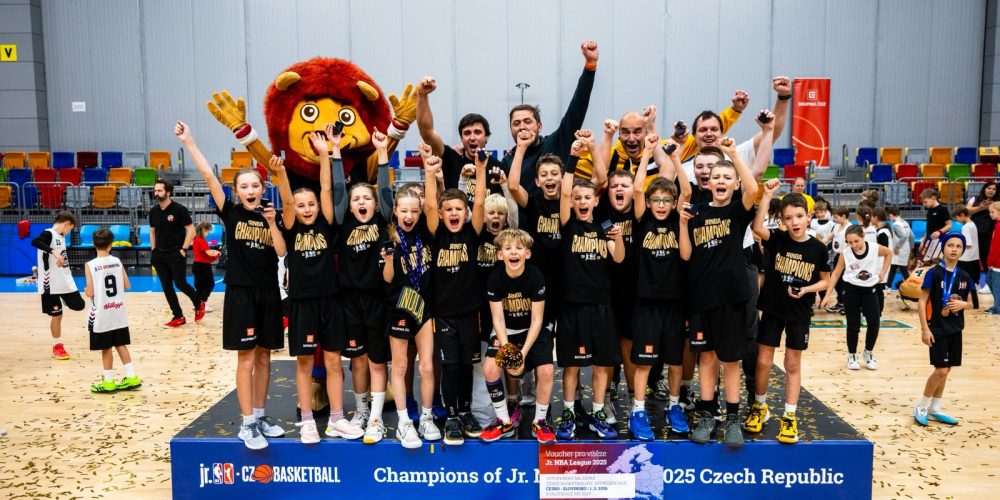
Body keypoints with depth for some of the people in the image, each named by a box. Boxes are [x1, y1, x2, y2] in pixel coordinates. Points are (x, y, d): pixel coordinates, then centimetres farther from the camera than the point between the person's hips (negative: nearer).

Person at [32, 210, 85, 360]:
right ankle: (57, 347, 16)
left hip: (66, 282, 7)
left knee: (79, 305, 9)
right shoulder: (48, 234, -14)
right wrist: (54, 251, -45)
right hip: (52, 284, -7)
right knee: (56, 315, 3)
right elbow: (34, 242, -36)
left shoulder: (61, 237, 13)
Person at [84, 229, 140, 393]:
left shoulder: (90, 265, -12)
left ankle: (109, 382, 15)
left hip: (101, 315, -4)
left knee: (106, 348, 5)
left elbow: (90, 293, -14)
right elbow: (127, 286, 3)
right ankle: (132, 377, 15)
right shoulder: (117, 261, 0)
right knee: (120, 345, 15)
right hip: (118, 312, 4)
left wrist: (85, 291, 7)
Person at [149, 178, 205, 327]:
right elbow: (152, 231, 17)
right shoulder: (153, 211, 6)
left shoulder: (179, 209, -11)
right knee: (166, 287, 5)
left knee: (180, 284, -7)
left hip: (176, 253, -6)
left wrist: (183, 250, -14)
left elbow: (191, 231, -11)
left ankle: (199, 304, 21)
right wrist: (153, 251, 10)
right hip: (159, 255, 6)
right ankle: (178, 317, 15)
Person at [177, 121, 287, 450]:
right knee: (246, 358, -2)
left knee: (264, 357, 10)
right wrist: (188, 141, -13)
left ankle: (260, 416, 21)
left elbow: (281, 251, -5)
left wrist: (271, 222, -13)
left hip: (268, 293, 3)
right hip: (240, 293, -3)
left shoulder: (270, 216, 6)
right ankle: (247, 424, 6)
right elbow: (209, 176, -9)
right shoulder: (231, 213, -1)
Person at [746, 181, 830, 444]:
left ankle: (789, 417, 18)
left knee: (792, 365, 8)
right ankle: (759, 408, 25)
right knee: (763, 362, 6)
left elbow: (825, 280, 5)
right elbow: (757, 228, -29)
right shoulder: (777, 239, -8)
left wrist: (806, 289, -15)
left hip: (799, 314, 0)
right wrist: (767, 195, -32)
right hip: (772, 309, 0)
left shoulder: (818, 248, -6)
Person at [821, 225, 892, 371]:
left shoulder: (875, 248, -13)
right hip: (851, 290, -1)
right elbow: (836, 274, -5)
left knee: (874, 323, -3)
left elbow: (889, 253, 10)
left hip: (870, 290, 1)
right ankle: (852, 356, 21)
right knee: (853, 325, 4)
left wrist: (883, 272, 3)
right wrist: (828, 294, -7)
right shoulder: (845, 253, -14)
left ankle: (868, 353, 20)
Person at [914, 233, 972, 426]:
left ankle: (934, 410, 22)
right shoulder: (934, 273, -11)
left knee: (946, 370, 10)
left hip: (955, 329, 6)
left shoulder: (964, 277, 5)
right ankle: (921, 408, 8)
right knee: (941, 370, -9)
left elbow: (969, 302, 15)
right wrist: (925, 328, -16)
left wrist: (963, 304, -11)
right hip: (937, 329, -6)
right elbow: (922, 301, -11)